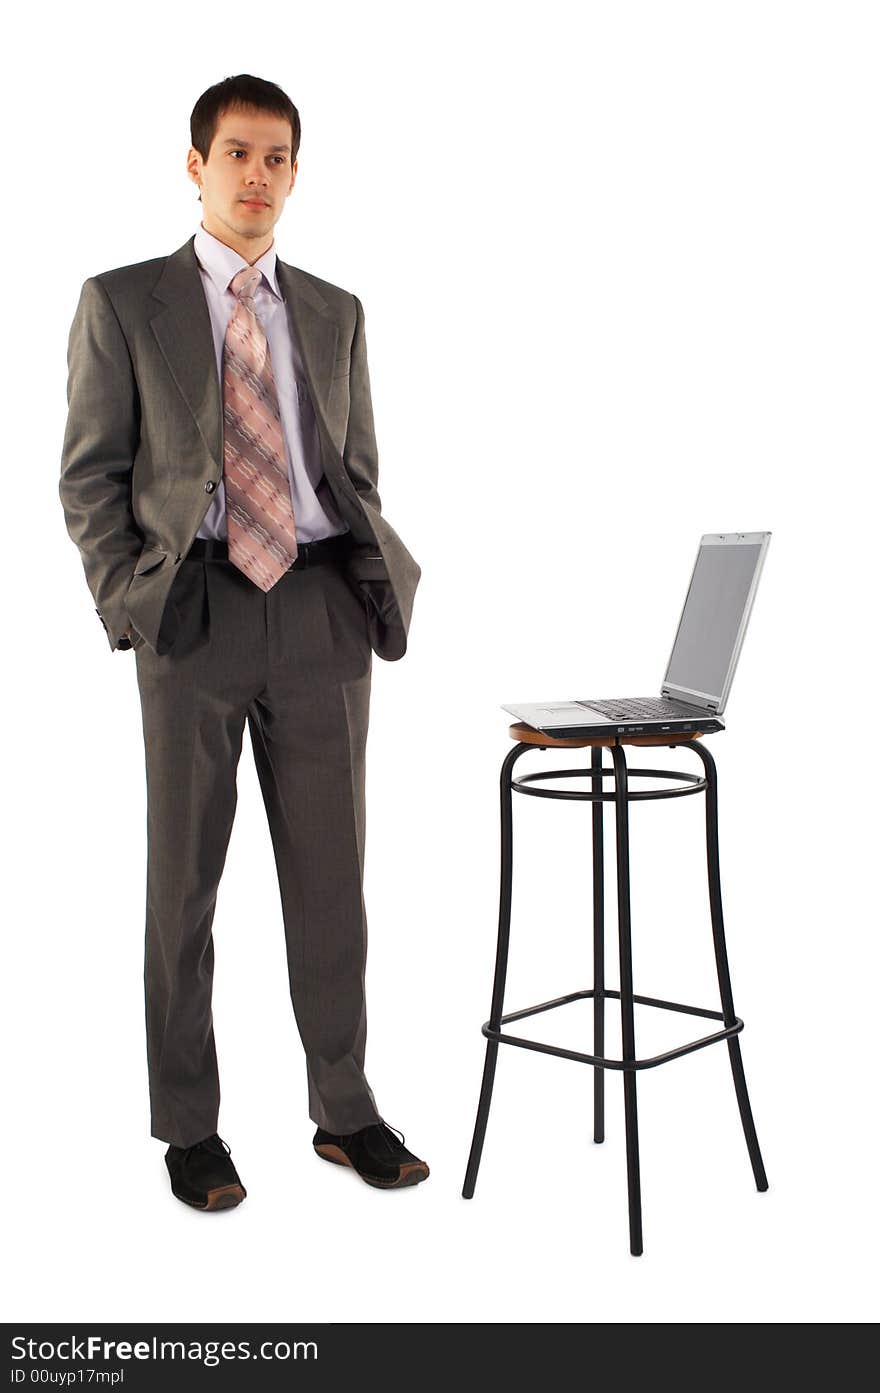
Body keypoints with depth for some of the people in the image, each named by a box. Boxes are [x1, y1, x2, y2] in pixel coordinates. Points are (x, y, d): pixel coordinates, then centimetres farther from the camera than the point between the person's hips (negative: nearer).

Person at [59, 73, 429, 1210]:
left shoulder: (335, 314, 14)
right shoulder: (123, 303, 5)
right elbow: (89, 476, 2)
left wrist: (373, 591, 4)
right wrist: (130, 605, -8)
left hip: (322, 613, 3)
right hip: (196, 613, -2)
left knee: (331, 874, 8)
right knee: (184, 880, 5)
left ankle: (344, 1112, 22)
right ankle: (188, 1126, 19)